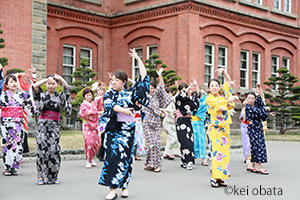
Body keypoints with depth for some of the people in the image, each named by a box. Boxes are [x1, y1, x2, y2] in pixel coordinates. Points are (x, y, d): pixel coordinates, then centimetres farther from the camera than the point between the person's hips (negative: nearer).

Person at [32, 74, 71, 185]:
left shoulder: (60, 96, 12)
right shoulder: (41, 95, 11)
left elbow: (67, 88, -4)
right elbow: (35, 86, -5)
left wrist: (60, 78, -8)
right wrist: (47, 79, -4)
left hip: (55, 125, 0)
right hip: (42, 124, 0)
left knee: (54, 150, -5)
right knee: (42, 149, -5)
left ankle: (53, 176, 4)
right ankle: (41, 176, 0)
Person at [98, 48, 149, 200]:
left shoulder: (130, 94, 8)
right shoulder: (109, 94, 8)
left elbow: (143, 77, 8)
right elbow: (109, 104, -14)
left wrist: (138, 59, 8)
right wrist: (123, 110, -29)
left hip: (127, 129, 0)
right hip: (113, 129, 0)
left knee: (125, 157, -1)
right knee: (113, 155, -9)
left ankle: (124, 186, 12)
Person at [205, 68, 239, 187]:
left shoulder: (222, 93, 11)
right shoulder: (209, 99, -4)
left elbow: (229, 81, 15)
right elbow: (219, 104, -19)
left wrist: (223, 71, 2)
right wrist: (230, 99, -10)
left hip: (225, 127, 6)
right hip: (215, 128, -6)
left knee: (224, 151, 3)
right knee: (217, 151, -13)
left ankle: (220, 177, 7)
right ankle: (214, 178, -12)